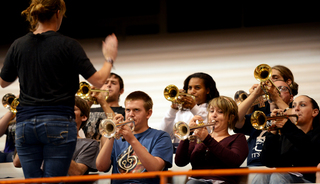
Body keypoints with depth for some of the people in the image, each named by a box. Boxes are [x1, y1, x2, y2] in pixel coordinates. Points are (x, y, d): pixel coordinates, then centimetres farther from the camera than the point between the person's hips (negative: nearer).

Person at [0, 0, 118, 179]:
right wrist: (110, 59, 12)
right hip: (59, 122, -3)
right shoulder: (68, 45, -7)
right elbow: (98, 80, -6)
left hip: (25, 123, 3)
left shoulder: (18, 45, 4)